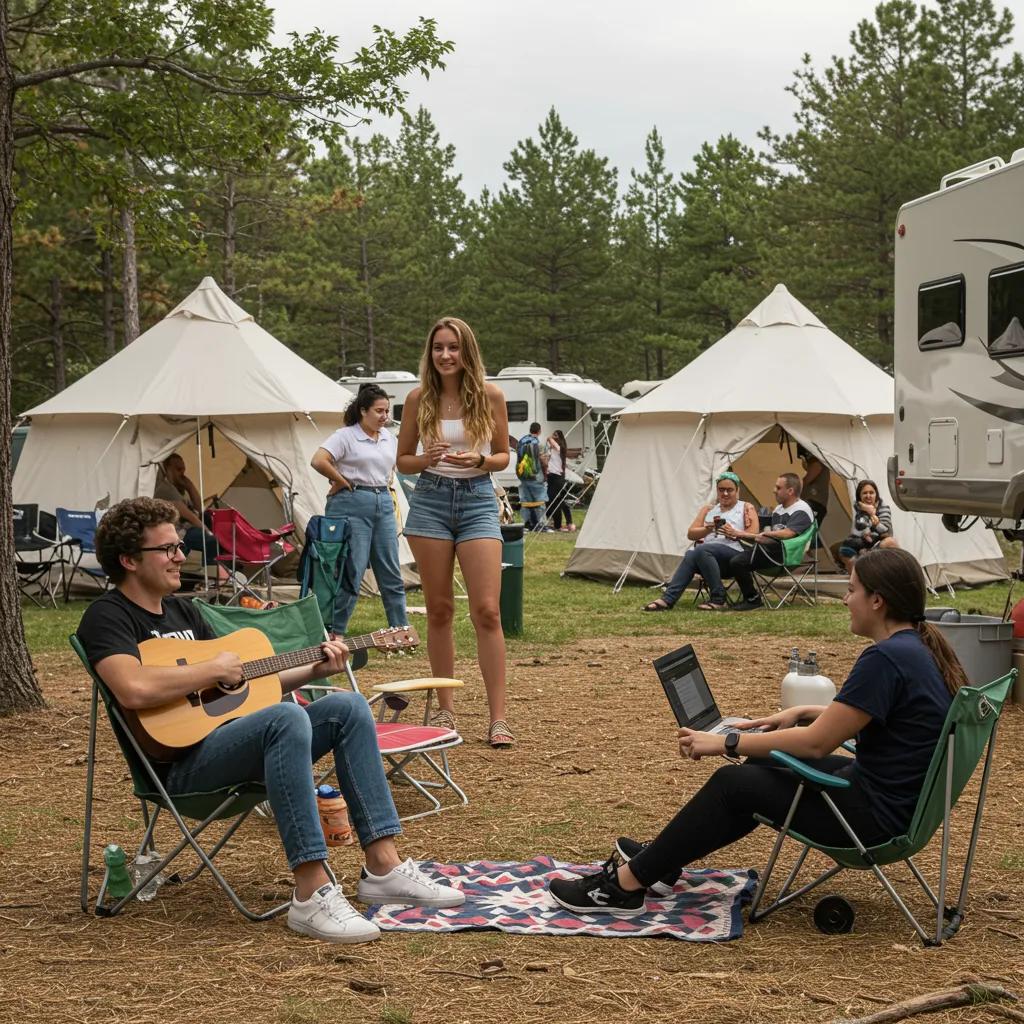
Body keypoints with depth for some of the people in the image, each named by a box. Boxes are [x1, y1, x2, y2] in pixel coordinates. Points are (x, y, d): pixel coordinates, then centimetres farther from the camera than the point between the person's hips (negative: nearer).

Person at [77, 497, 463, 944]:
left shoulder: (182, 611, 22)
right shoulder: (108, 617, -6)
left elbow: (242, 682, 23)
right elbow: (134, 690, -27)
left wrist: (314, 670, 10)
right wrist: (213, 669, -15)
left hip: (234, 746, 9)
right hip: (180, 765, -9)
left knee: (348, 708, -4)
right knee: (287, 718, -34)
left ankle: (383, 868, -9)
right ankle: (313, 895, -37)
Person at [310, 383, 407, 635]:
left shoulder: (389, 437, 14)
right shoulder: (345, 436, -8)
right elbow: (318, 461, -20)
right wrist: (342, 482, -11)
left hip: (383, 504, 7)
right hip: (352, 505, -7)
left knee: (391, 573, 8)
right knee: (351, 572, -7)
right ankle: (334, 632, 2)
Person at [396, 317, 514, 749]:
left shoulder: (490, 395, -1)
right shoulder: (419, 398, 1)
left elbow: (503, 456, 8)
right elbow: (403, 459, 9)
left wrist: (478, 460, -13)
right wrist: (427, 460, -13)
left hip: (477, 499, -1)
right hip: (430, 499, 1)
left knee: (487, 610, -9)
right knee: (439, 609, 6)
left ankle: (497, 718, -7)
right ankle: (446, 709, 17)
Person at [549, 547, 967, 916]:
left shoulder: (886, 659, -25)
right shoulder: (918, 647, 5)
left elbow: (816, 743, -22)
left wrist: (726, 743, -14)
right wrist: (803, 712, 14)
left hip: (877, 813, -10)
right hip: (895, 795, 10)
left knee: (732, 784, -3)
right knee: (762, 769, 19)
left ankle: (624, 885, 7)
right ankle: (663, 858, 30)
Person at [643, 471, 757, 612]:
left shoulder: (746, 508, 14)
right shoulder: (708, 509, 25)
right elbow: (690, 533, 16)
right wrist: (707, 529, -5)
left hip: (734, 554, -4)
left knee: (701, 550, -35)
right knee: (690, 555, -32)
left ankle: (718, 600, -32)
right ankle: (667, 599, -41)